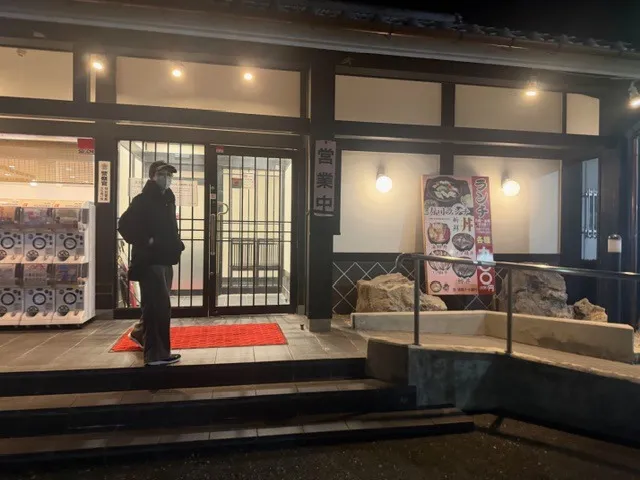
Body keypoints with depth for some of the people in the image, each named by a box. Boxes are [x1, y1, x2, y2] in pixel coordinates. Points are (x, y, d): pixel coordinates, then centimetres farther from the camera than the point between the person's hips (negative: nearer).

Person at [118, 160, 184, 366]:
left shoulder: (168, 201, 15)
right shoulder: (143, 200, -9)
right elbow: (124, 225, -18)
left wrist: (176, 245, 10)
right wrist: (145, 242, -18)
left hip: (165, 259, 9)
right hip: (149, 260, -9)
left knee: (156, 304, 19)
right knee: (159, 305, -9)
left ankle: (140, 333, 41)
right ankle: (157, 353, -1)